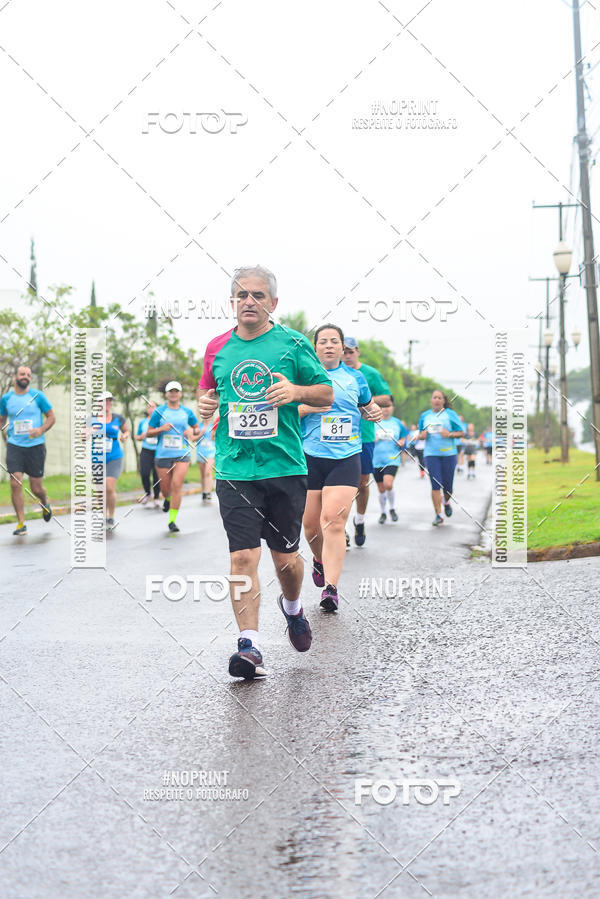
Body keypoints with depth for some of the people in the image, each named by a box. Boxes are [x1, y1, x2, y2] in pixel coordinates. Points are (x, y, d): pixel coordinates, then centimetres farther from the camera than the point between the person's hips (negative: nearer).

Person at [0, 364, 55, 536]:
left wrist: (41, 430, -14)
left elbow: (51, 417, 3)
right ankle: (21, 524, -3)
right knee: (15, 484, -12)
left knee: (36, 488, 2)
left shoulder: (38, 396, -1)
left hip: (35, 446, -1)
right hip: (14, 446, 1)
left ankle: (45, 503, 38)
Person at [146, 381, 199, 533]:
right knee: (165, 488, 7)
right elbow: (149, 433, 5)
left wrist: (192, 431, -2)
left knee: (176, 486, -14)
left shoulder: (187, 412, 8)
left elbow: (197, 429, 21)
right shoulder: (159, 411, 2)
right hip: (162, 455, 0)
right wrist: (161, 429, -14)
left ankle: (172, 520, -8)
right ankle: (167, 499, 46)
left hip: (182, 454, 0)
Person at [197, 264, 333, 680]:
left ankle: (292, 607, 40)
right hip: (235, 470, 1)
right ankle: (249, 645, -8)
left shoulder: (292, 343, 1)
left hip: (285, 468, -1)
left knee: (285, 557, 9)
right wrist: (205, 404, -1)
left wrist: (297, 391, -14)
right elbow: (207, 391, 22)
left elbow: (327, 394, 6)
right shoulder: (218, 348, 9)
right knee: (243, 556, -10)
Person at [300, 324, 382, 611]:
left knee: (334, 522, -14)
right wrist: (307, 407, -12)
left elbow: (367, 405, 28)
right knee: (310, 523, 5)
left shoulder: (355, 377, 12)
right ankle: (320, 559, 38)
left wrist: (375, 412, 6)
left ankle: (331, 587, -13)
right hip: (310, 458, 0)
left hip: (346, 458, 0)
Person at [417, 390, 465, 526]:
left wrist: (449, 434, -15)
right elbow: (420, 434, 21)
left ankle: (446, 502, 36)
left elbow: (461, 432, 3)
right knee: (436, 485, -9)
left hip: (448, 453, -1)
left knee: (447, 485, 3)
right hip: (431, 454, 1)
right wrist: (422, 435, -2)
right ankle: (438, 515, -4)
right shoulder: (425, 415, 11)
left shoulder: (450, 414, 3)